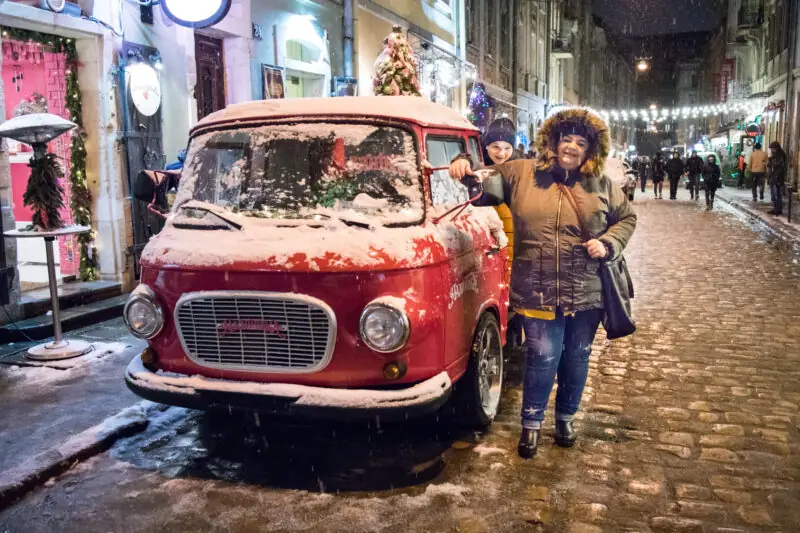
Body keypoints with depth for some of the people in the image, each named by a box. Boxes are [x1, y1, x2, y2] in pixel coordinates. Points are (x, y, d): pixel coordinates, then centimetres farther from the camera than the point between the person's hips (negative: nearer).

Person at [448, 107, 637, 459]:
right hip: (539, 292, -2)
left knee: (576, 358, 14)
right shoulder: (520, 174, 2)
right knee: (543, 357, -2)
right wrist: (465, 170, -17)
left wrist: (608, 244, -2)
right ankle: (531, 423, 19)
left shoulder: (602, 186, 7)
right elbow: (483, 189, 4)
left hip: (587, 294, 3)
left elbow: (627, 218, 16)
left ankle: (566, 417, 37)